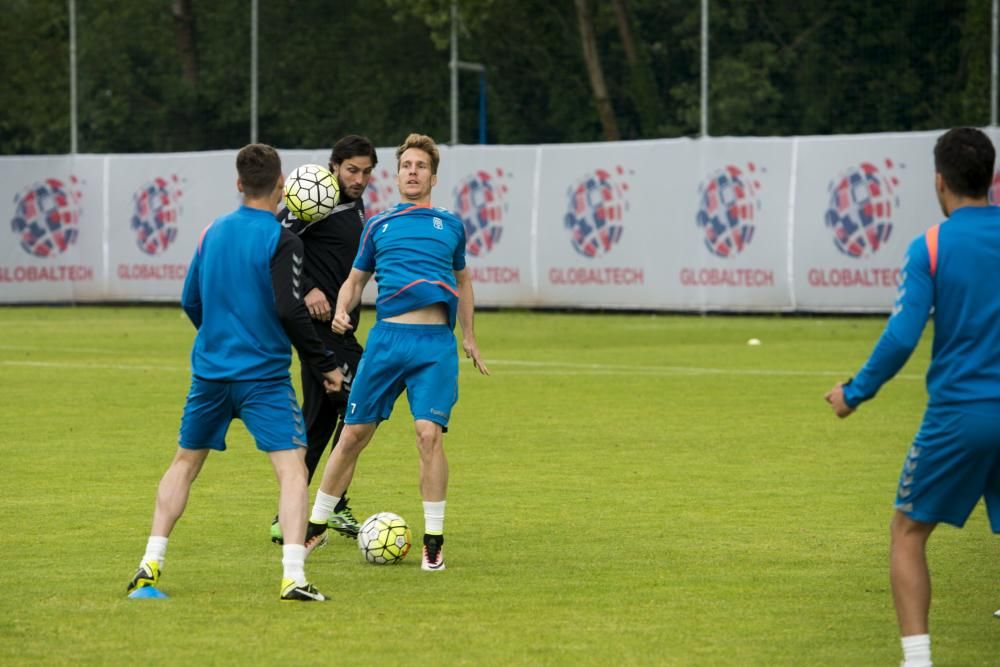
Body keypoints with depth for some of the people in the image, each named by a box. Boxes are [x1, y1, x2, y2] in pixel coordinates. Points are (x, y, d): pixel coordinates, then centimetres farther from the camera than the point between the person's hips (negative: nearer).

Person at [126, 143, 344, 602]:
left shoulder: (213, 232, 8)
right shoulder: (281, 240, -10)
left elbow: (190, 301, 15)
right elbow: (290, 310, -18)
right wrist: (324, 364, -8)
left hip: (209, 371, 6)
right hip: (264, 376, -6)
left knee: (185, 462, 20)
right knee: (292, 469, -7)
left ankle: (150, 565, 16)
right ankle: (293, 576, -22)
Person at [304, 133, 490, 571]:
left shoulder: (450, 226, 14)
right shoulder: (379, 226, 14)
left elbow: (462, 277, 28)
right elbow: (356, 279, 21)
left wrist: (468, 336, 25)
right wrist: (341, 310, 0)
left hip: (436, 342, -1)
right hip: (387, 337, 1)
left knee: (429, 433, -15)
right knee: (354, 434, 3)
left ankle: (433, 540, -5)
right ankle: (316, 526, 16)